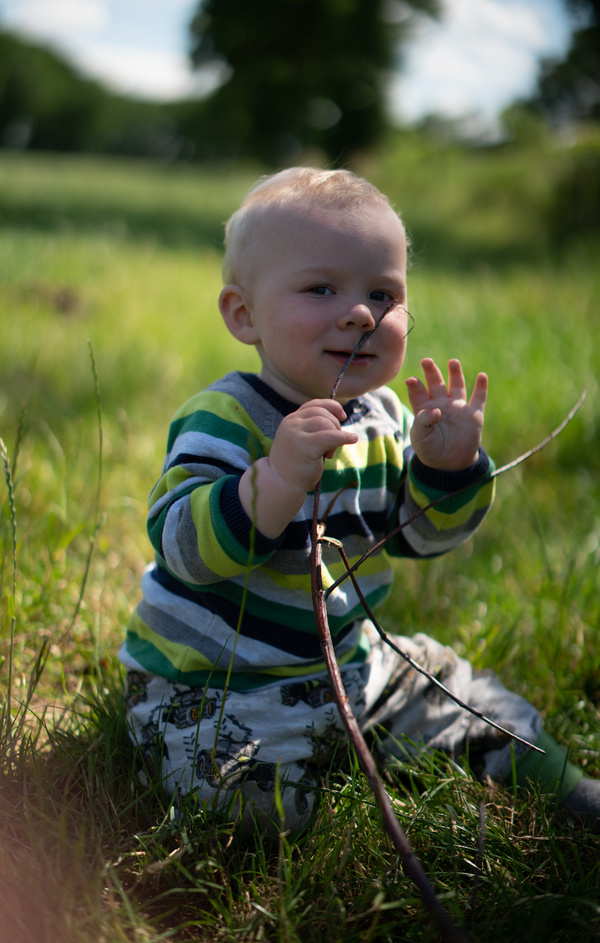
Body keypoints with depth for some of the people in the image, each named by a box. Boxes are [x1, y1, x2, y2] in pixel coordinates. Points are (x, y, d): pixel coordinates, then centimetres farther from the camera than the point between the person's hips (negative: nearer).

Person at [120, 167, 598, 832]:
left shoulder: (382, 418, 0)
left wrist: (448, 467, -16)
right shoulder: (223, 421, -23)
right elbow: (182, 549, -35)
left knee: (463, 696, 12)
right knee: (265, 805, -25)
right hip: (209, 686, -6)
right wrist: (277, 479, -50)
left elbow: (421, 534, 6)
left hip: (342, 660, 7)